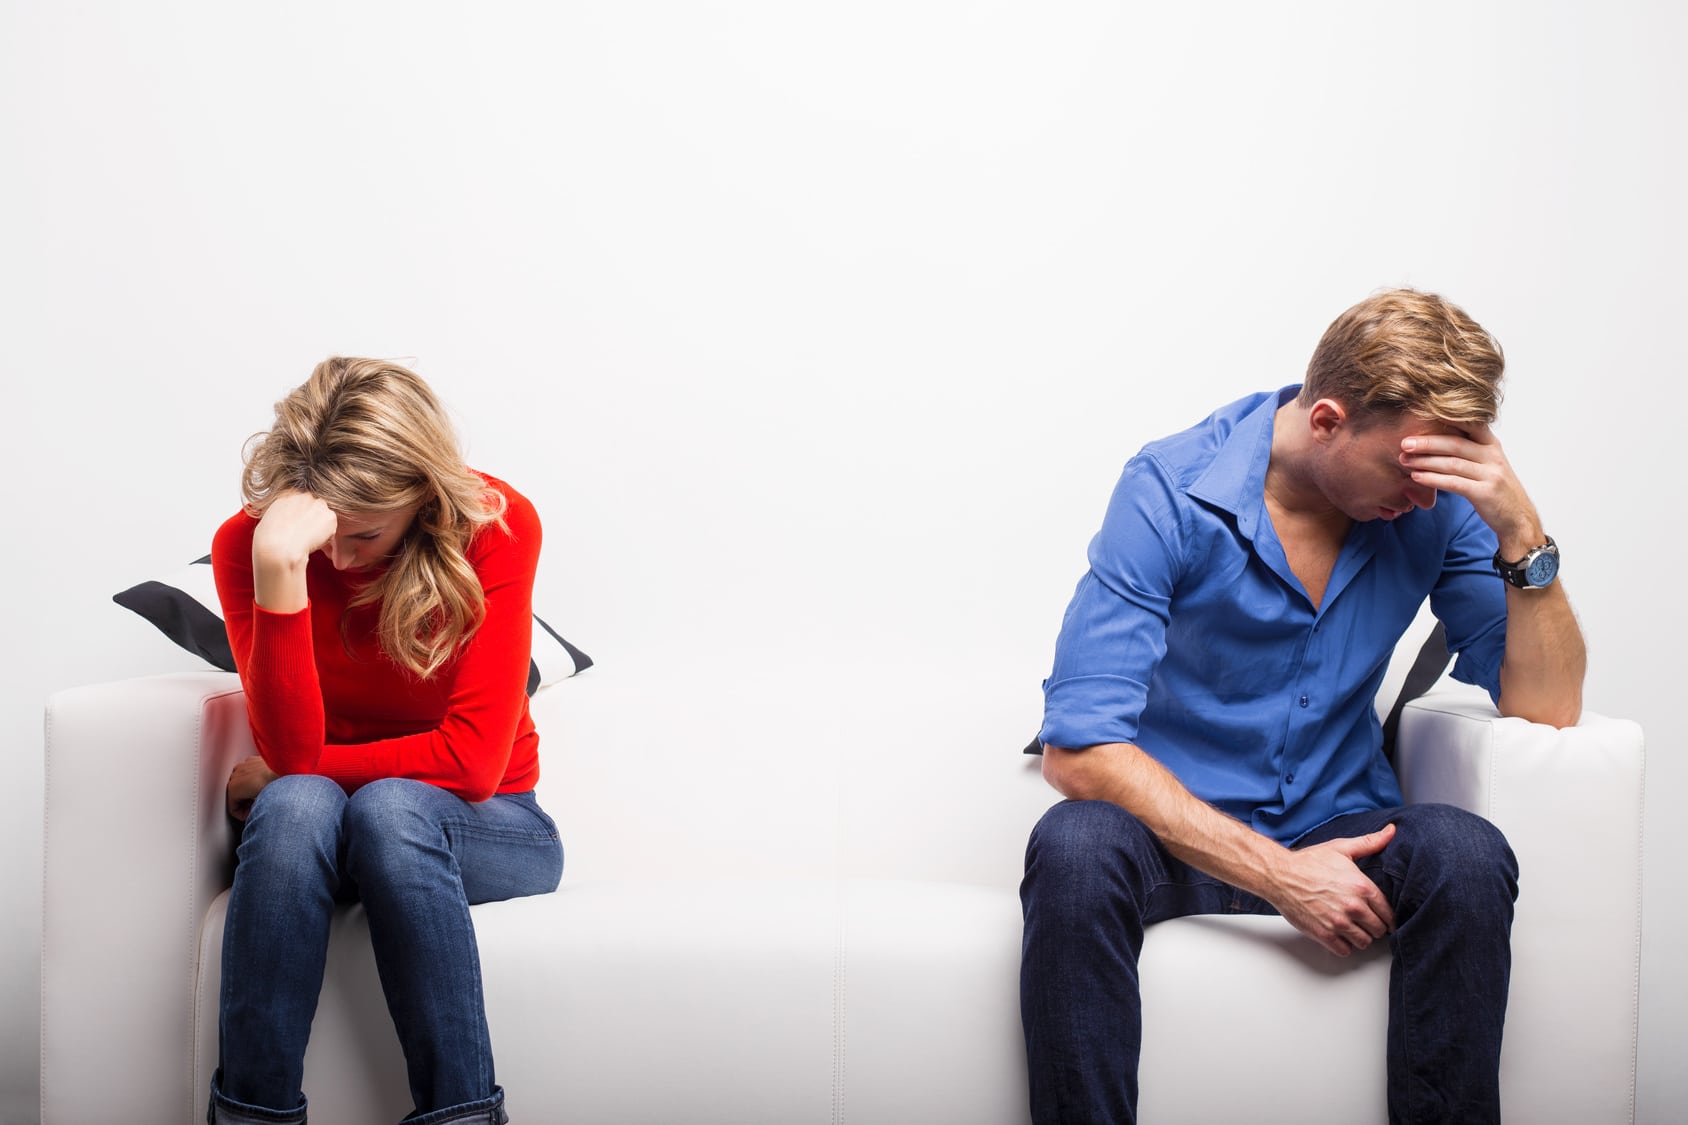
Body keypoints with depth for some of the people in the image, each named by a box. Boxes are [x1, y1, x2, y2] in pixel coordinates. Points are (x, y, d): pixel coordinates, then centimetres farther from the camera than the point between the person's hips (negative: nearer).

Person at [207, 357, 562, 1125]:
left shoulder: (498, 526, -16)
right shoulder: (247, 542, -12)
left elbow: (472, 760, -19)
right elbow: (291, 752, -23)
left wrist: (294, 775, -13)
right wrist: (281, 568, -33)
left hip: (484, 827, -1)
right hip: (311, 831, 1)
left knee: (389, 807, -34)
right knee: (296, 805, -33)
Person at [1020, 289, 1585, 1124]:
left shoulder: (1434, 504, -5)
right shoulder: (1171, 491, -17)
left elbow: (1546, 709, -6)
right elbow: (1079, 748, -22)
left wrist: (1523, 535, -20)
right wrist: (1277, 874, -28)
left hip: (1337, 829, 3)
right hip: (1179, 831, -3)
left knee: (1467, 857, -29)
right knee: (1074, 849, -36)